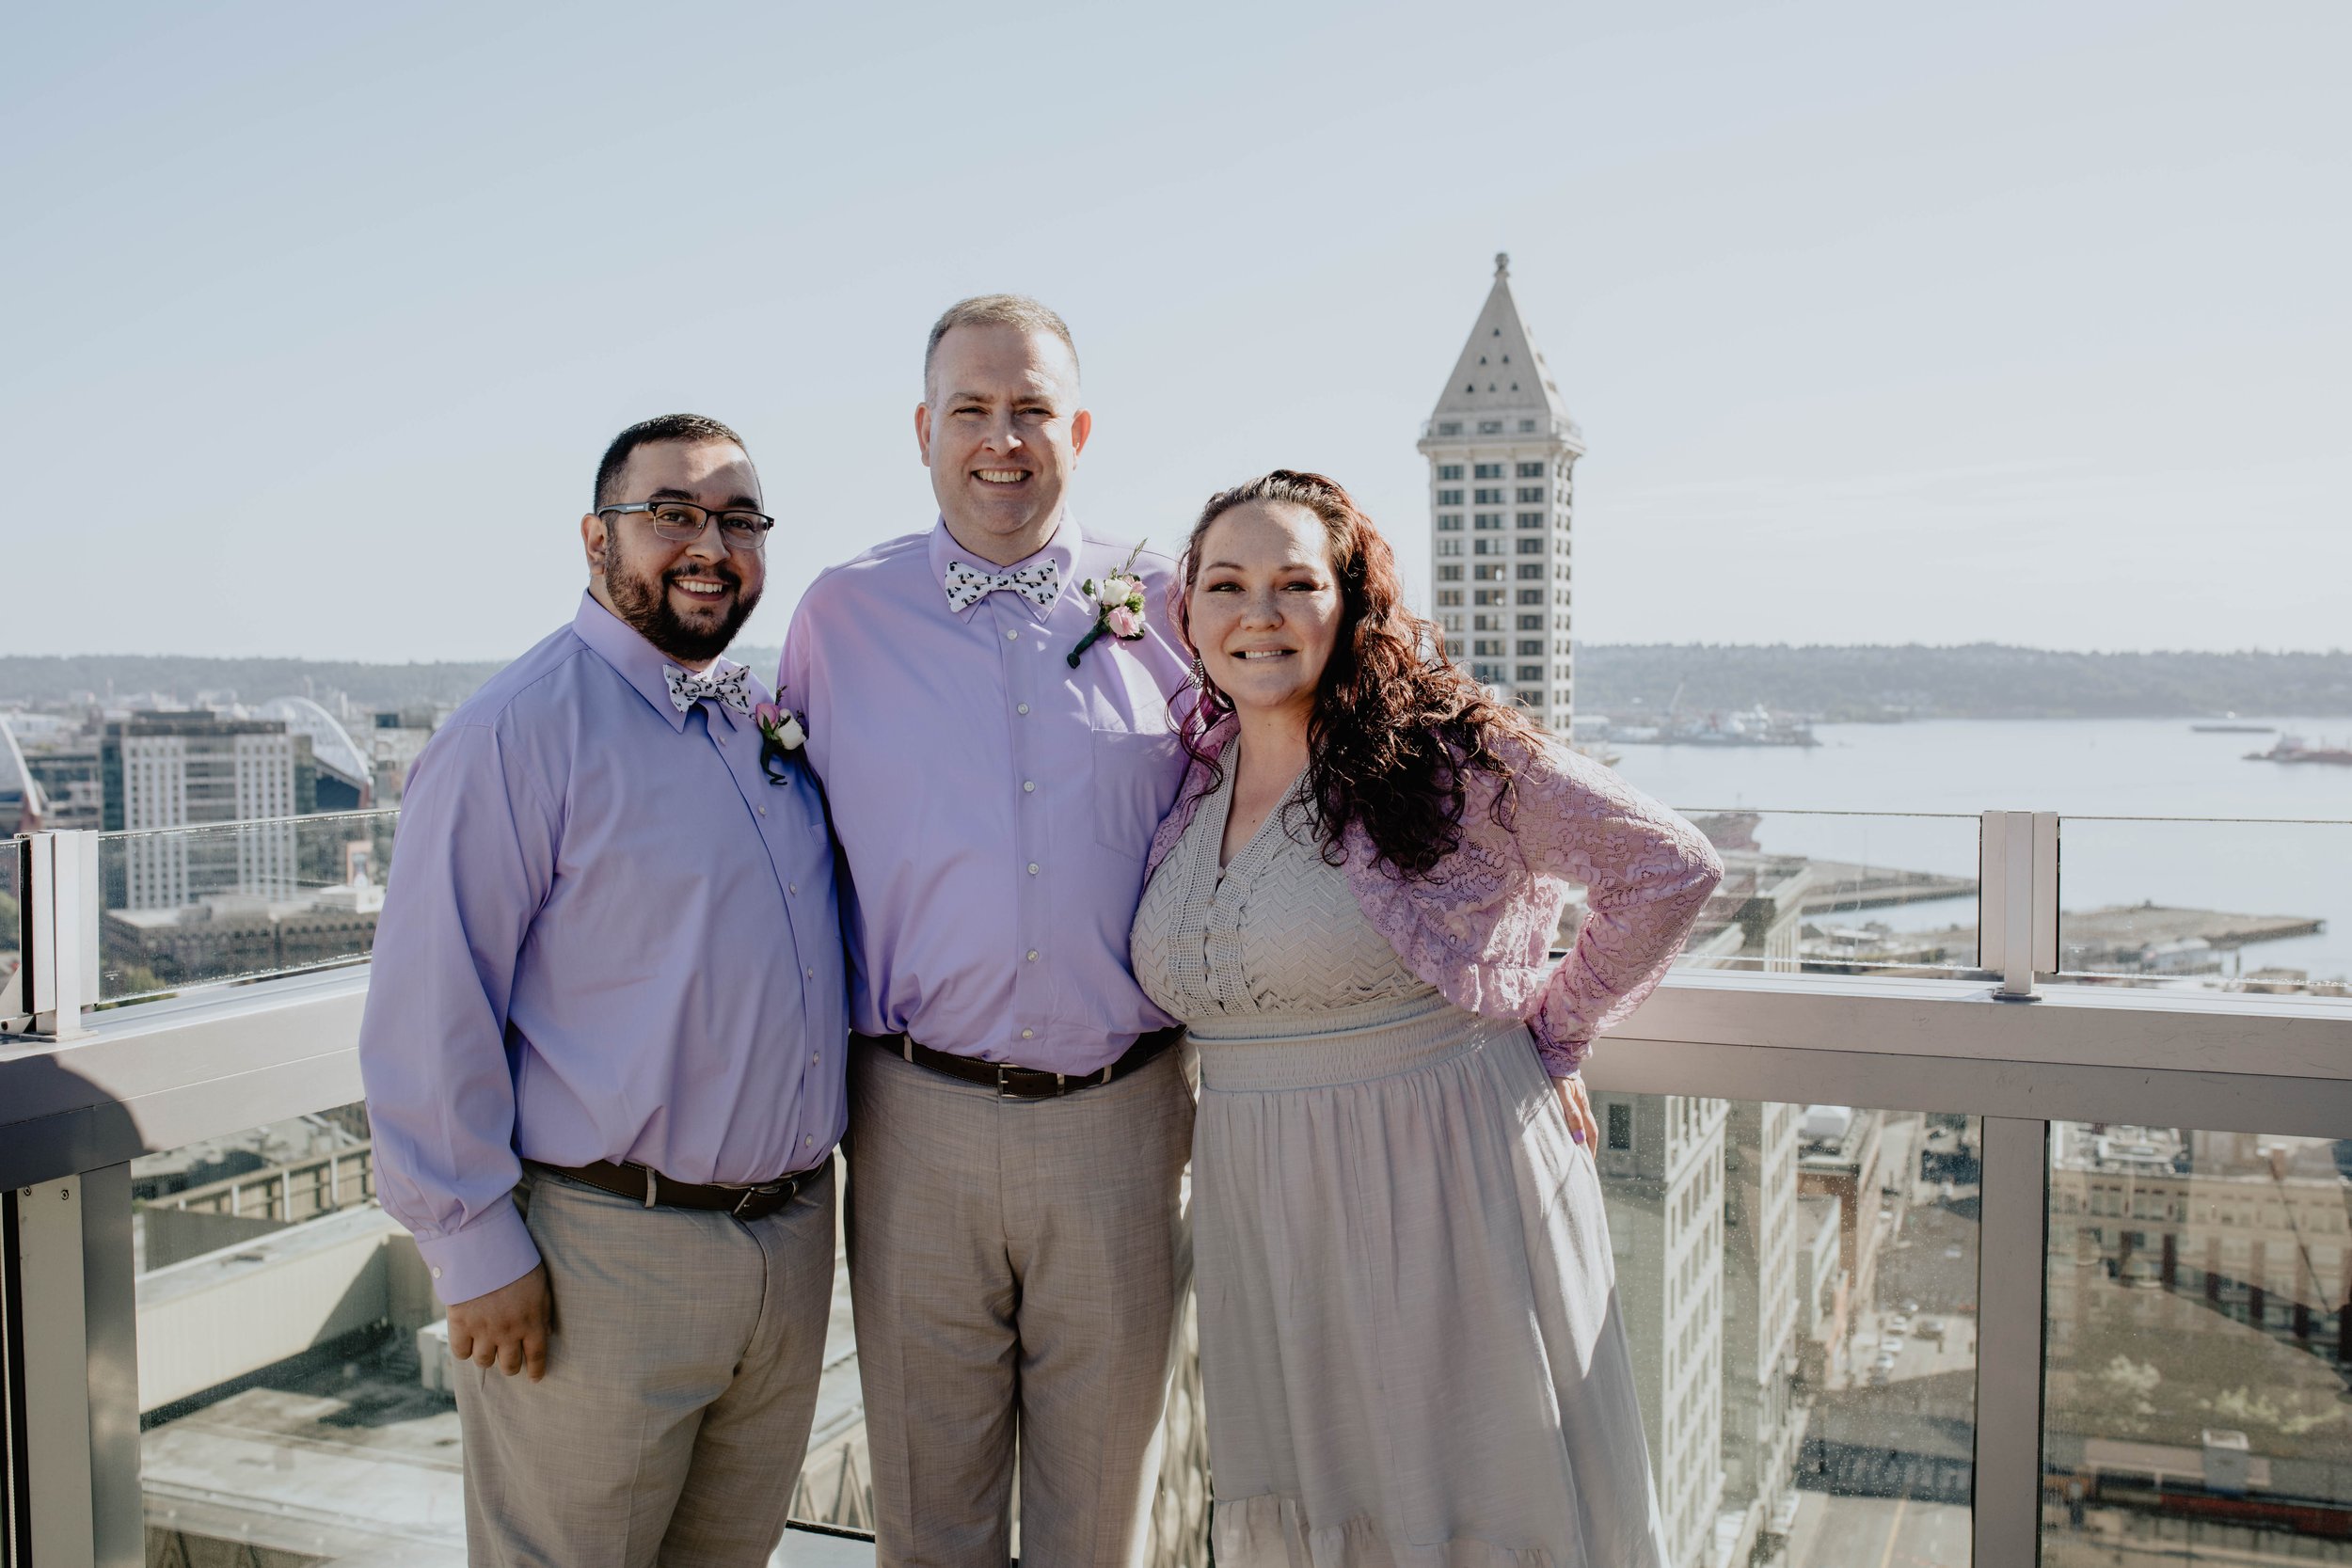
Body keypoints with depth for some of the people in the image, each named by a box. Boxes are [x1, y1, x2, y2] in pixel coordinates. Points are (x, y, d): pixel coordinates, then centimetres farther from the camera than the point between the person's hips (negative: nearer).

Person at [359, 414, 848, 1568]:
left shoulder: (770, 720, 10)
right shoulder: (517, 731, -12)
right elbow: (426, 1015, -15)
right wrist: (478, 1248, -14)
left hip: (792, 1242, 7)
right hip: (603, 1255, -6)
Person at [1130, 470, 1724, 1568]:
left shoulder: (1441, 752, -13)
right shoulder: (1194, 777, 4)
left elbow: (1669, 868, -9)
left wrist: (1548, 1036, -4)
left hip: (1447, 1181, -5)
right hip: (1262, 1205, 5)